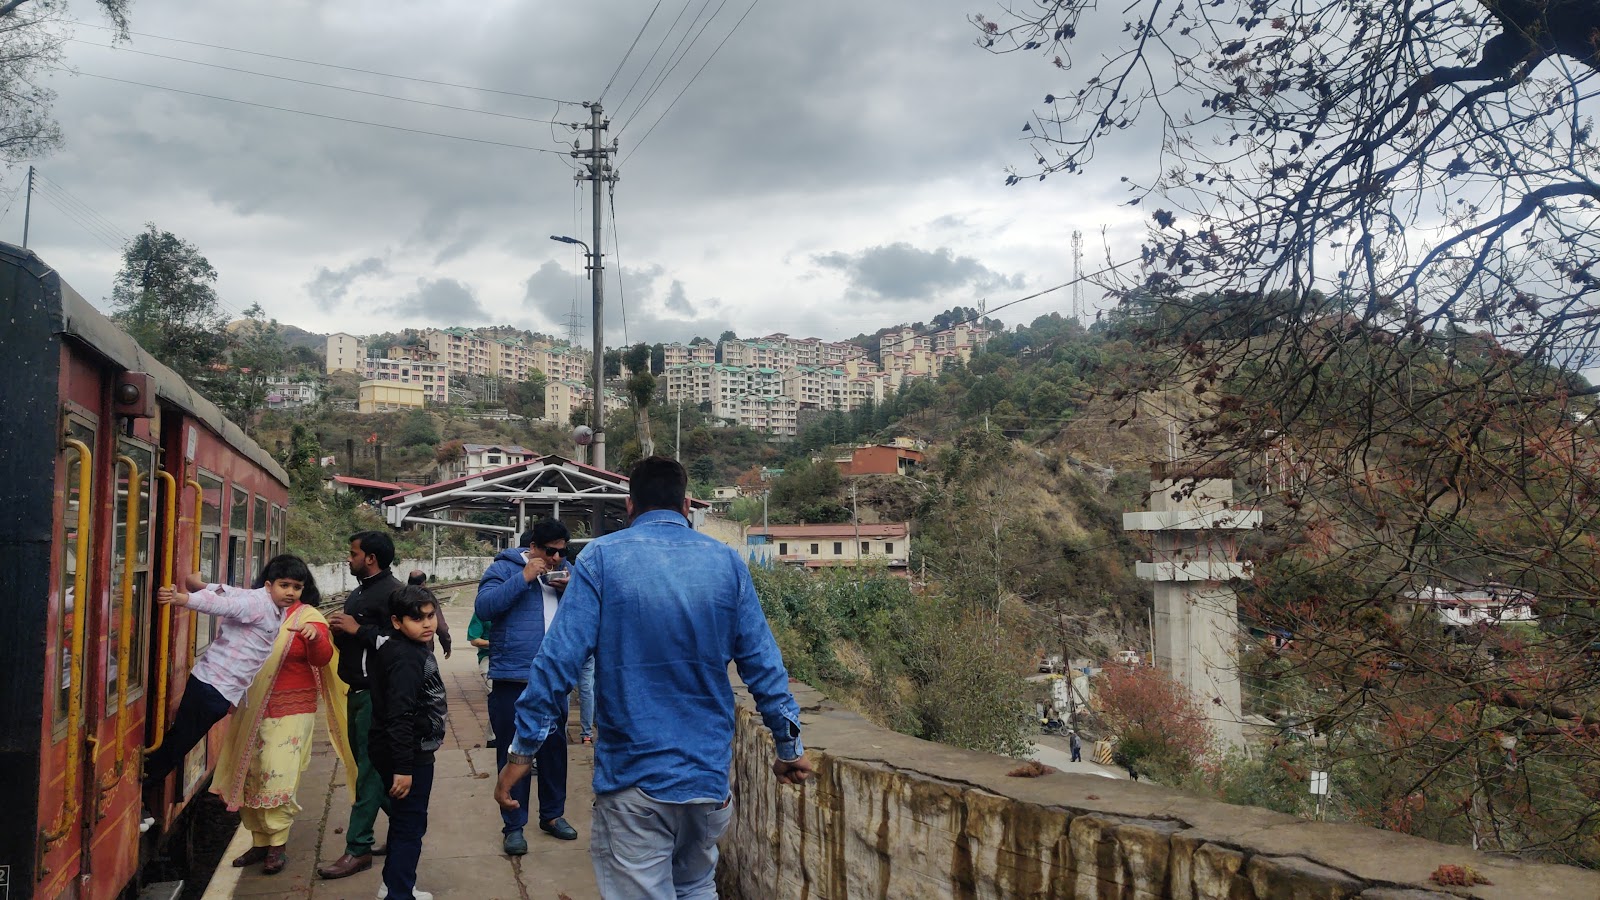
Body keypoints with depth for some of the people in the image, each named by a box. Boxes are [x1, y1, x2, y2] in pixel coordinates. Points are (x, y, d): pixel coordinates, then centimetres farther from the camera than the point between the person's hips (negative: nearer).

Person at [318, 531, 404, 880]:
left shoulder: (392, 592, -15)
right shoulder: (357, 594, 17)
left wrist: (356, 629, -20)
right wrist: (339, 630, 4)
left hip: (377, 694, -10)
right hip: (357, 691, 10)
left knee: (370, 770, -5)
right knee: (369, 764, 16)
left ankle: (358, 849, 1)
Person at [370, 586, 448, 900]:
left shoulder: (413, 648, 7)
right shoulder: (406, 658, -24)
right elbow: (399, 717, -28)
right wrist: (402, 768, -28)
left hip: (412, 753, 11)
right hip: (408, 756, -11)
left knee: (404, 822, 23)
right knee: (410, 827, 0)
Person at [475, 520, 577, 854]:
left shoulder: (562, 571, 10)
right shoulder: (504, 568, -5)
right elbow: (483, 607, -19)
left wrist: (570, 590, -9)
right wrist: (524, 578, -20)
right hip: (512, 679, -5)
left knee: (555, 748, 14)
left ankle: (553, 814, 30)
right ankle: (513, 825, 14)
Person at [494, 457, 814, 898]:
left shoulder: (602, 556, -6)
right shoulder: (728, 562, 2)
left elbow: (559, 659, -12)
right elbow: (763, 664, 2)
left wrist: (521, 751, -4)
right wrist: (789, 746, 12)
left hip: (633, 780, -3)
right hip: (708, 776, 3)